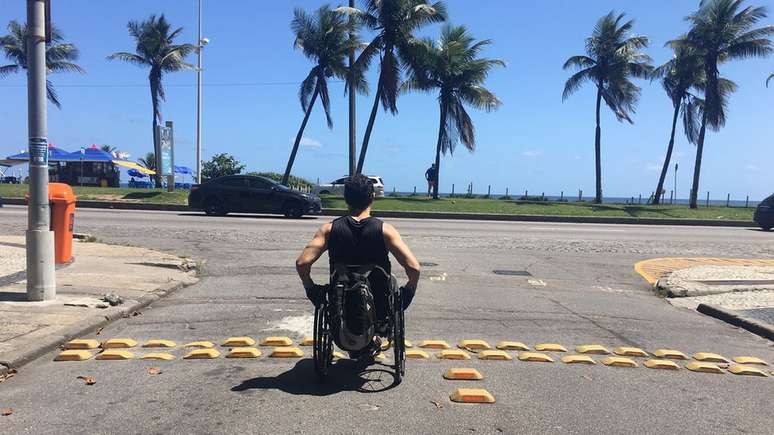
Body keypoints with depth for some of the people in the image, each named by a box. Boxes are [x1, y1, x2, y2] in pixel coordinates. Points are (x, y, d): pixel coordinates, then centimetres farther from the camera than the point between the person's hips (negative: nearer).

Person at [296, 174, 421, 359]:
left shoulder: (329, 229, -9)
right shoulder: (385, 230, -13)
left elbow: (302, 263, -16)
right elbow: (413, 267, -20)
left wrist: (311, 288, 2)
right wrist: (409, 292, -1)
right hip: (379, 309, -1)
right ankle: (371, 340, 39)